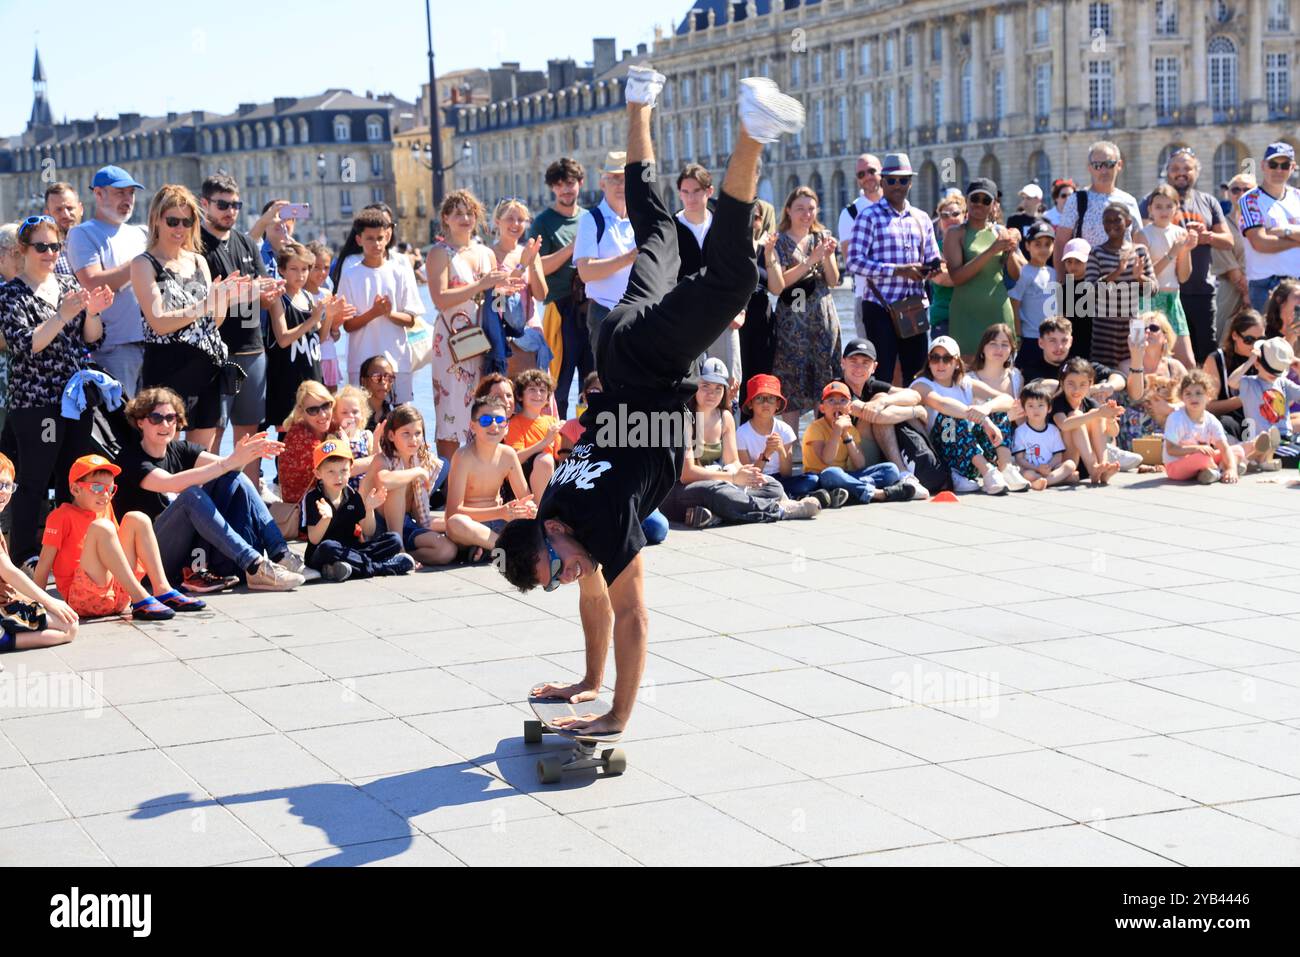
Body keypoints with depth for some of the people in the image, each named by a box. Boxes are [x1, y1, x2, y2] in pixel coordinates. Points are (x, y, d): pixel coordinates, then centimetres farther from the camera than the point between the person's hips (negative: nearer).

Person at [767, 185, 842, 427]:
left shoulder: (822, 237, 12)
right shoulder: (779, 241, -1)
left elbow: (833, 281, 8)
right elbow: (776, 286, -13)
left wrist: (828, 257, -10)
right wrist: (810, 261, -16)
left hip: (824, 319, 4)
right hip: (792, 322, -4)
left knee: (825, 384, 3)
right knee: (792, 388, -6)